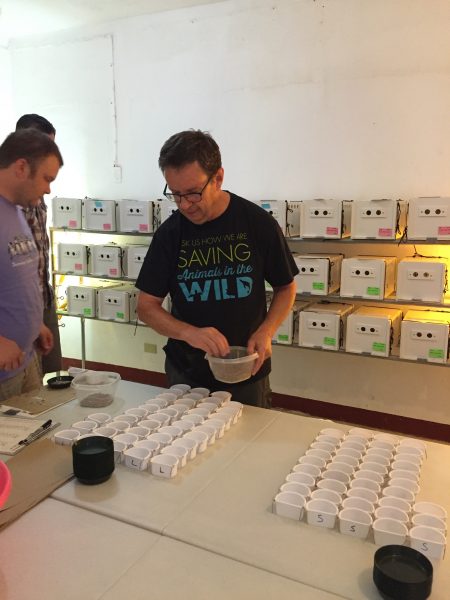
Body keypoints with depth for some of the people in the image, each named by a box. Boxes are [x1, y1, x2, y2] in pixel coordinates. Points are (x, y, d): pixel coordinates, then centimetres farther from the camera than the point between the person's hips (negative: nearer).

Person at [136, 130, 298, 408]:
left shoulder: (258, 223, -11)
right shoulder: (170, 233, -8)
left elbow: (286, 288, 1)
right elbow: (147, 306, -4)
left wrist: (265, 332, -16)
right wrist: (189, 333, -22)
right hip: (186, 374, 1)